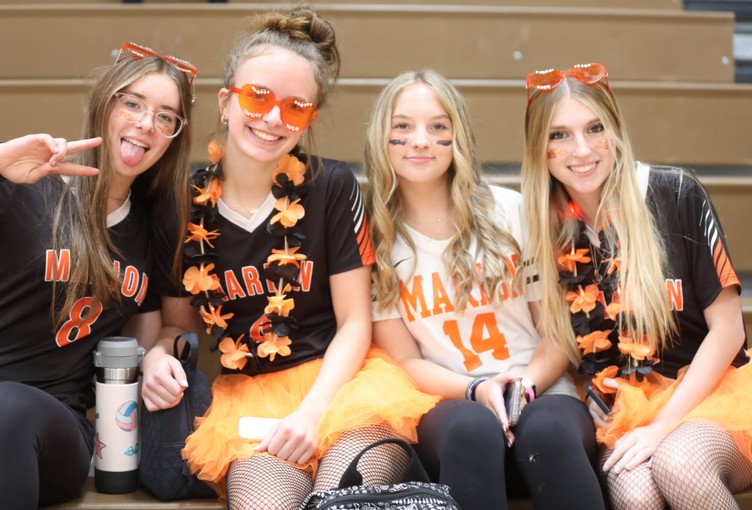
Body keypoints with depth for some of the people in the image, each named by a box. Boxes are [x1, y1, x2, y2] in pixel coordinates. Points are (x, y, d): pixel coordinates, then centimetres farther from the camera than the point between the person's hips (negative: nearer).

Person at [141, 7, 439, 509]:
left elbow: (355, 323, -2)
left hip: (337, 382, 0)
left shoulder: (332, 187, -2)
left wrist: (311, 411, -16)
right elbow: (179, 322, 15)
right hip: (243, 393, 1)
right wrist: (158, 355, -9)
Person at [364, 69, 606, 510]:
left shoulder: (512, 211, 4)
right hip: (448, 406, 0)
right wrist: (476, 389, -15)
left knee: (545, 429, -36)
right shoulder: (374, 240, 4)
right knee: (473, 427, -37)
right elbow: (404, 361, 2)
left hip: (543, 394, 1)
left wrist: (527, 383, -14)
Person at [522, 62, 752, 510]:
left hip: (711, 389, -1)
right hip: (620, 409, 2)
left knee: (676, 463, -34)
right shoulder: (546, 229, 1)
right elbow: (557, 341, 10)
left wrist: (662, 425, -13)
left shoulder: (676, 195, -9)